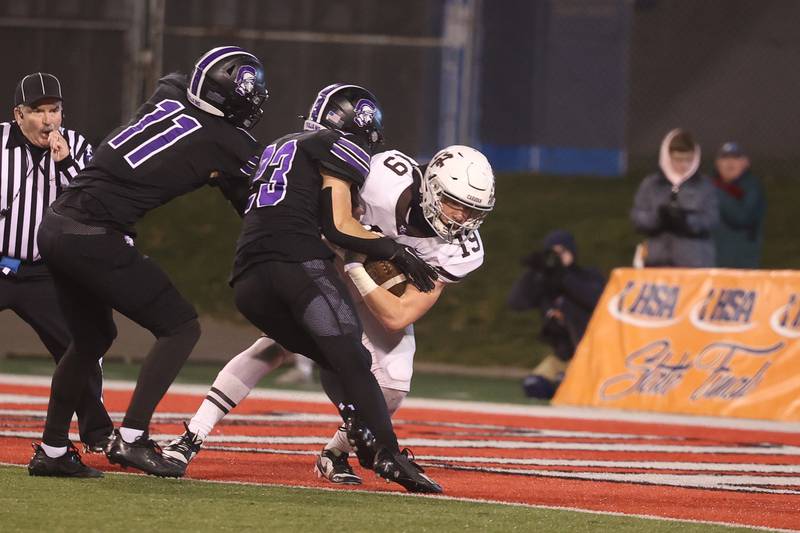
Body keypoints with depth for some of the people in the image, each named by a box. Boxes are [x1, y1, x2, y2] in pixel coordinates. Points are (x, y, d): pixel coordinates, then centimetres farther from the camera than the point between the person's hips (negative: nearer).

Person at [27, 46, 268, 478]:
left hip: (56, 226, 8)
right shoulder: (230, 147, -8)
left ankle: (52, 450, 28)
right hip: (94, 239, -8)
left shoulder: (169, 93, 9)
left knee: (92, 337, 24)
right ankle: (131, 438, -4)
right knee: (180, 326, 3)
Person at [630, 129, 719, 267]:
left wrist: (687, 219, -22)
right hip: (658, 261, 1)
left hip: (695, 261, -1)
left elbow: (711, 219, -4)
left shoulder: (704, 186, 6)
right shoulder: (650, 185, 8)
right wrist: (659, 216, -17)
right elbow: (638, 218, 2)